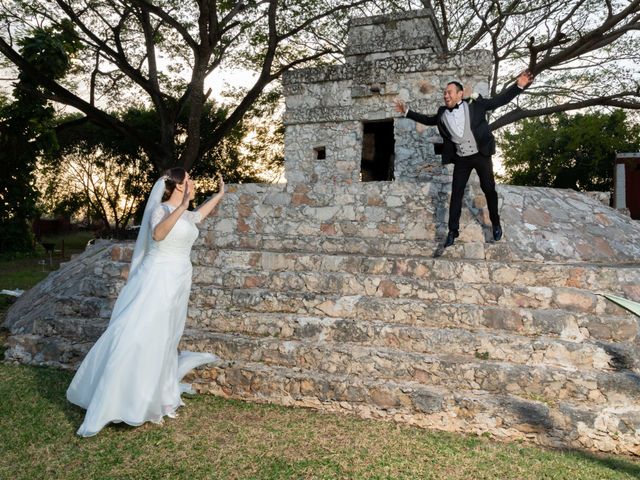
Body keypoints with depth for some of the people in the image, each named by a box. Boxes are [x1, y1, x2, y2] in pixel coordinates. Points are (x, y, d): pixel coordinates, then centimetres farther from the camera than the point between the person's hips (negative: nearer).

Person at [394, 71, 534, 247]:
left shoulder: (475, 105, -7)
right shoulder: (443, 113, 2)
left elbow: (499, 100, -5)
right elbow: (427, 119, 17)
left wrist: (518, 85, -16)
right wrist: (407, 112, 14)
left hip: (481, 155, -2)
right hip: (461, 159, 2)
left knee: (489, 189, 9)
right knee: (456, 193, 2)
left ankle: (496, 223, 28)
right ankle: (453, 231, 9)